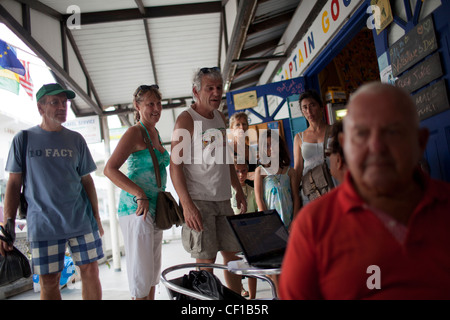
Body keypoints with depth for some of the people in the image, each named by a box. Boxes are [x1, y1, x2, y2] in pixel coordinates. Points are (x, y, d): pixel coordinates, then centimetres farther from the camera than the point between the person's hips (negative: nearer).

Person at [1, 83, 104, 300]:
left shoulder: (76, 140, 8)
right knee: (48, 280, 5)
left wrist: (96, 217, 8)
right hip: (43, 223, -1)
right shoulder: (23, 139, 3)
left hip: (81, 220, 2)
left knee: (90, 271, 3)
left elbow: (87, 180, 10)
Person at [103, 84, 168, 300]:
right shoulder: (134, 133, -10)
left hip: (155, 209, 9)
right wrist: (139, 195, -26)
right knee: (141, 273, -3)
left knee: (153, 269, 16)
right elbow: (110, 169, -19)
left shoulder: (155, 133, 15)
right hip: (137, 209, -9)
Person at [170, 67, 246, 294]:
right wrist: (187, 204, -22)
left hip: (223, 199, 7)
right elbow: (175, 165, -14)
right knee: (206, 260, -3)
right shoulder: (186, 119, -8)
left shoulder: (220, 118, 14)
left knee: (233, 253, 12)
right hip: (199, 201, -7)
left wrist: (238, 190, 16)